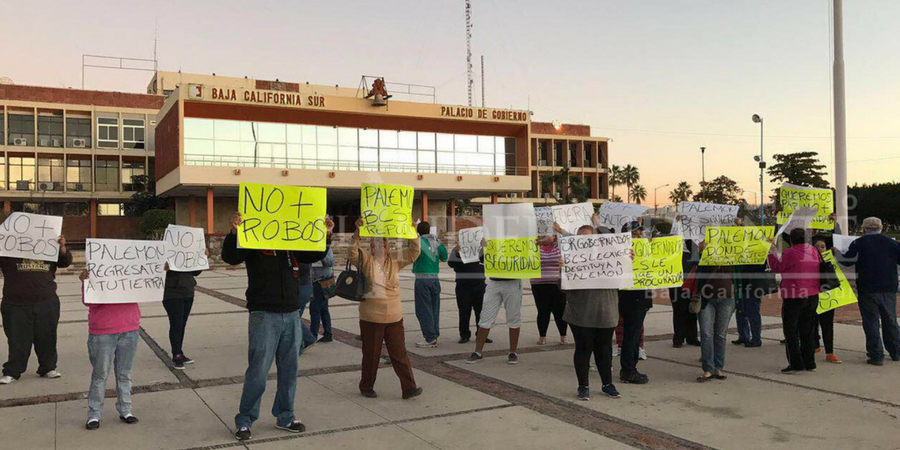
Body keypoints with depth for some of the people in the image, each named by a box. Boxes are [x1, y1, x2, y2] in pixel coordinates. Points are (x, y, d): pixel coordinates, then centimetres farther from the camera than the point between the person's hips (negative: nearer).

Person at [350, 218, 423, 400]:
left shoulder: (395, 260, 7)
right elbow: (353, 252, -19)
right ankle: (366, 387, 26)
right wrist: (358, 232, -32)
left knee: (399, 353, 5)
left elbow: (414, 252, 1)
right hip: (371, 318, -2)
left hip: (394, 317, 3)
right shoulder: (365, 259, -2)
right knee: (371, 354, 10)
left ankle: (409, 387, 7)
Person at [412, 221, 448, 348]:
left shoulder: (418, 241, -9)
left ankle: (430, 338, -4)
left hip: (422, 279, -5)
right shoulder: (436, 241, 5)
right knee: (434, 309, 12)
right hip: (435, 278, 6)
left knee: (424, 310, -2)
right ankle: (434, 337, 18)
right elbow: (444, 257, 11)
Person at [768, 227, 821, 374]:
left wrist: (772, 252, 5)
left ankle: (795, 364, 1)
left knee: (791, 331, 2)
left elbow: (777, 268, -6)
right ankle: (809, 363, 17)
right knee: (808, 331, 14)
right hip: (812, 296, 6)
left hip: (794, 297, -6)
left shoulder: (790, 253, -15)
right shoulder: (814, 251, 5)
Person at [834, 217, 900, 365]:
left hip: (868, 289, -3)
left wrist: (837, 253, 14)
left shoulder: (859, 243, -6)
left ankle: (876, 355, -2)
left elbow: (847, 261, -4)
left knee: (871, 322, 1)